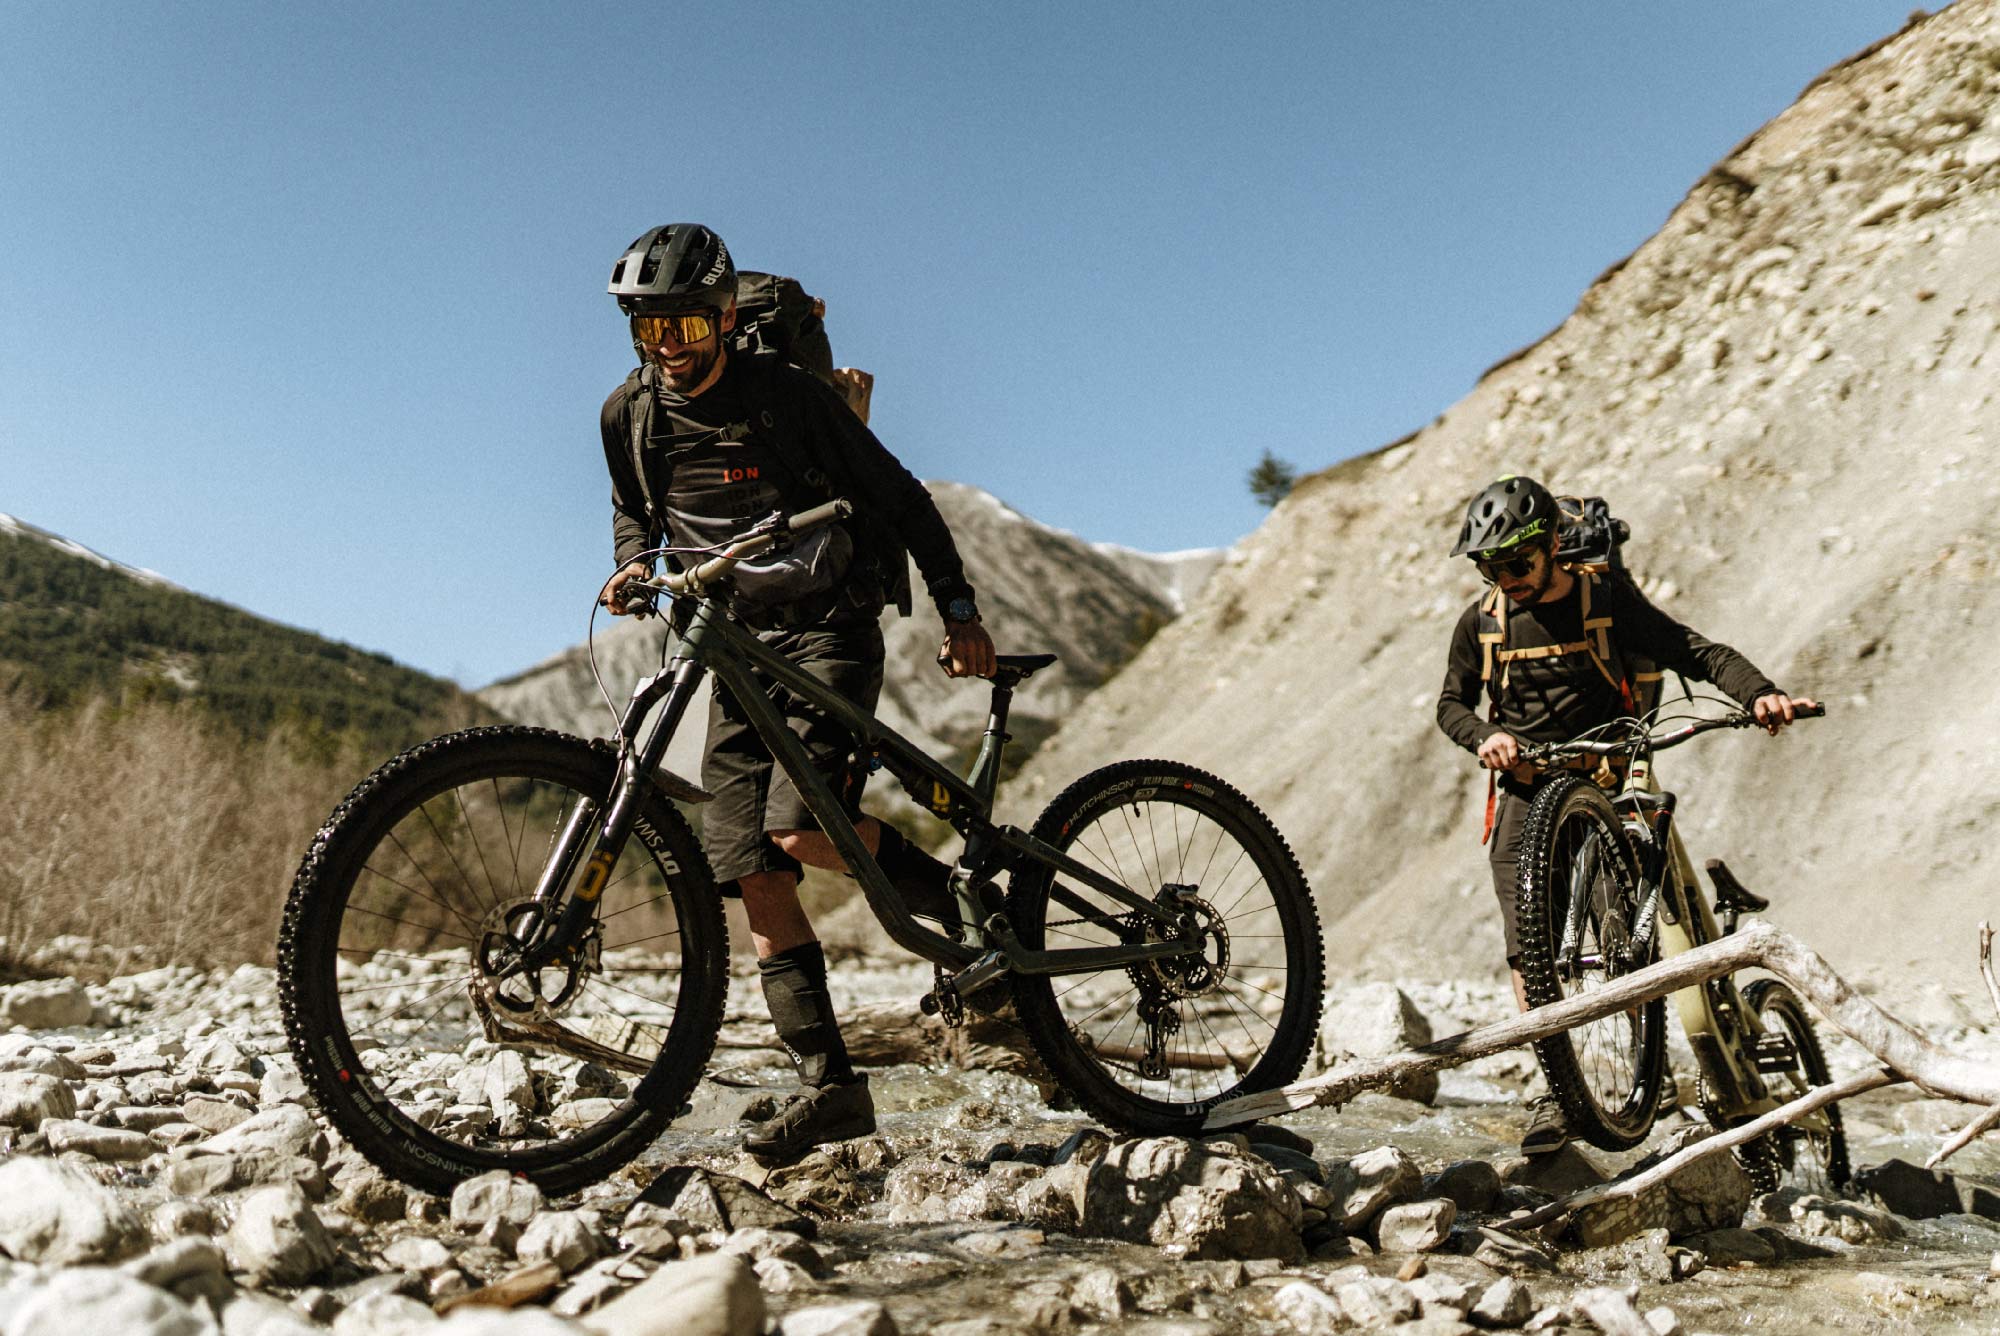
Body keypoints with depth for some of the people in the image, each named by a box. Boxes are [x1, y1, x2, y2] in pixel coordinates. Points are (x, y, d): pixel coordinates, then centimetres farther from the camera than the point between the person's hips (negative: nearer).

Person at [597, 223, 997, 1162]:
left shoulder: (786, 396, -10)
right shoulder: (629, 416, 4)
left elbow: (898, 496, -4)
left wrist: (959, 609, -8)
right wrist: (633, 563, -1)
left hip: (830, 630, -5)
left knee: (800, 830, -24)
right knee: (754, 876, -4)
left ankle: (966, 906, 2)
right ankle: (828, 1085, 1)